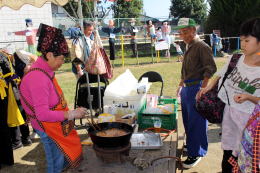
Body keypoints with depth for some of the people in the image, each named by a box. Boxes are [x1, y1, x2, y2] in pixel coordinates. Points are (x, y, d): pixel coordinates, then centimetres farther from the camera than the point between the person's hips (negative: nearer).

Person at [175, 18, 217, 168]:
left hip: (196, 88, -9)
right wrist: (181, 85, 23)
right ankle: (190, 145, 37)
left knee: (196, 122, 1)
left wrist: (202, 89, -24)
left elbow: (210, 69, -19)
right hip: (187, 88, 9)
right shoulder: (189, 46, 13)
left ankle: (196, 153, 14)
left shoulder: (202, 46, -14)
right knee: (187, 120, 19)